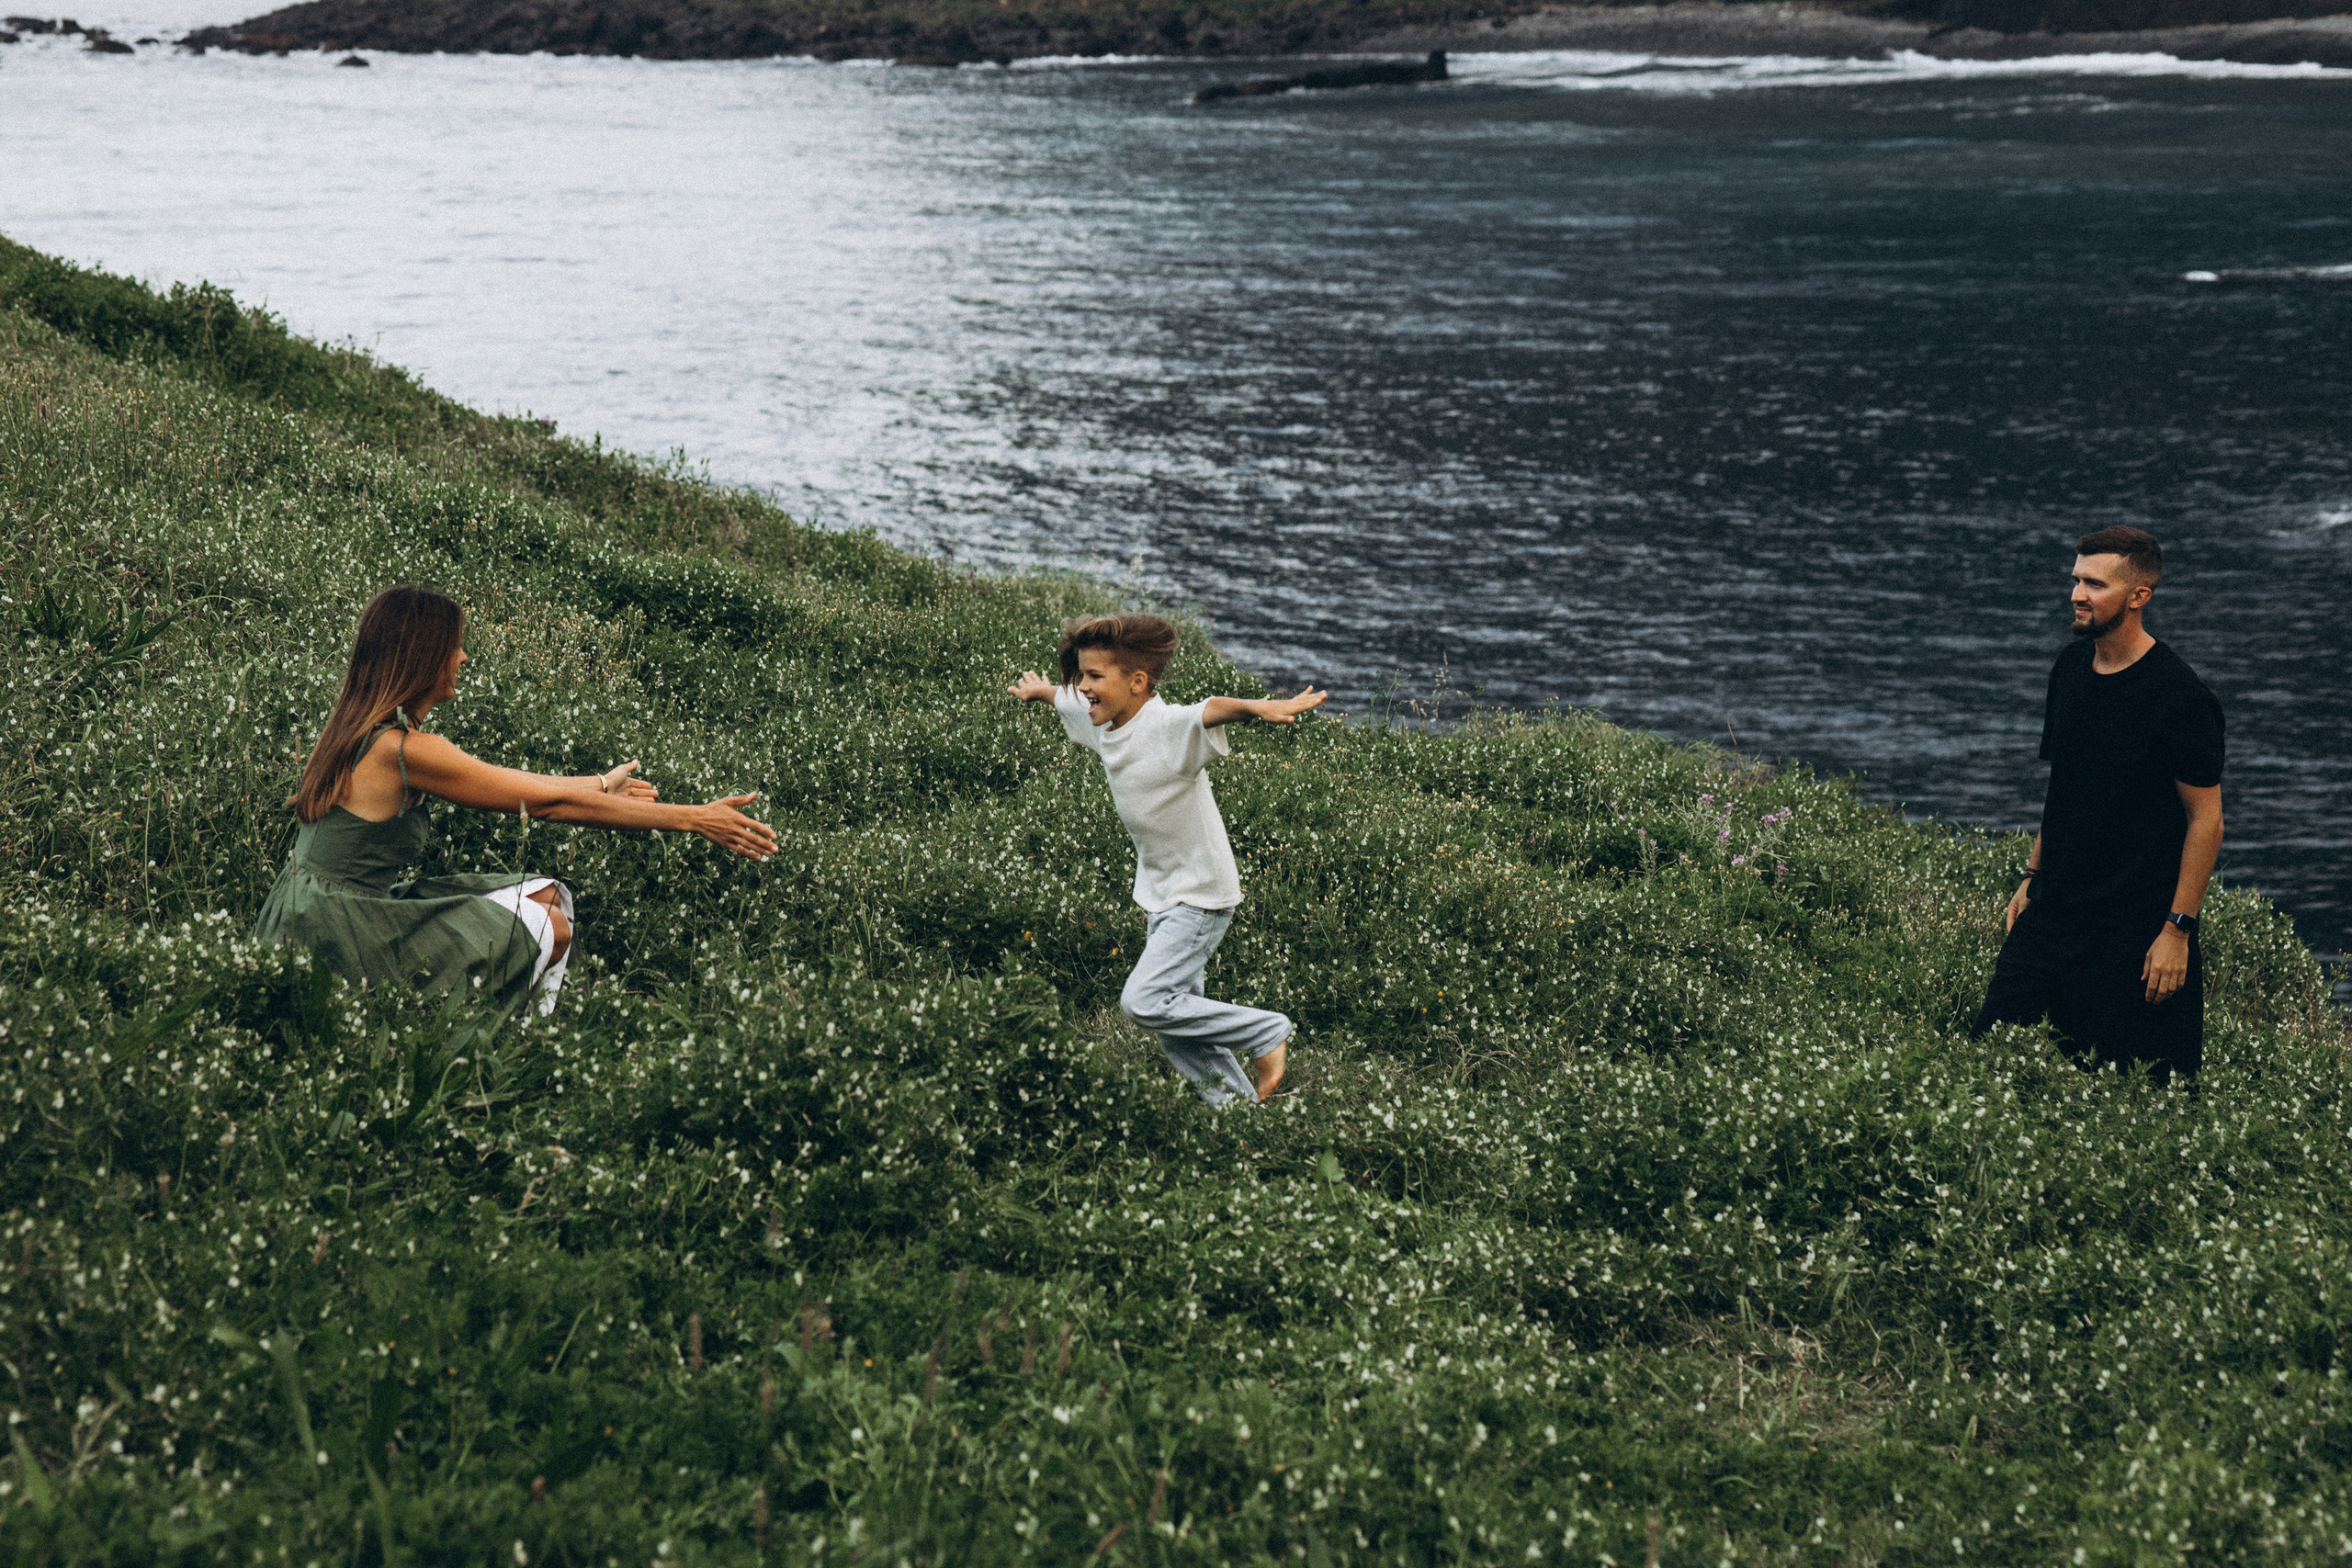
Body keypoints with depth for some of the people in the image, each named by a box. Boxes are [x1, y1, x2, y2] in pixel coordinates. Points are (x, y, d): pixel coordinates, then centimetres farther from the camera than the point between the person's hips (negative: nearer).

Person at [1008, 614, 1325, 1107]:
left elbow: (1211, 711, -47)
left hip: (1202, 894, -9)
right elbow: (1068, 698, 24)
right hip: (1161, 895, 9)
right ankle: (1236, 1102, 24)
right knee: (1174, 1016, 11)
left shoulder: (1168, 728, -25)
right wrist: (1040, 690, 46)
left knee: (1145, 1001, -17)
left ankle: (1267, 1034, -3)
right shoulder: (1101, 722, 0)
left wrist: (1261, 708, -67)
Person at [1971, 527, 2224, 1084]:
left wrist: (2178, 929, -14)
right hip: (2054, 910, 7)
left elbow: (2206, 819, -12)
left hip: (2138, 929, -7)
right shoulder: (2070, 669, 8)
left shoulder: (2180, 697, -15)